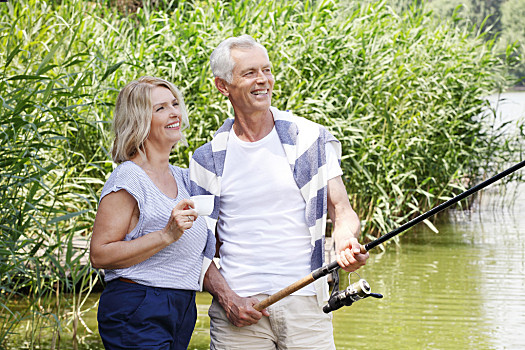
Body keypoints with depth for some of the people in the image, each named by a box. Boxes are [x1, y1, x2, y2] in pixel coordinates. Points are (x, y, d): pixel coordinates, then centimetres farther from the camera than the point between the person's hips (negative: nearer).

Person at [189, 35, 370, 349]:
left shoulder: (311, 140, 5)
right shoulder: (208, 160, 7)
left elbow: (342, 211, 3)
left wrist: (348, 242, -19)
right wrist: (227, 298, -7)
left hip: (305, 304, 0)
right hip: (238, 310, 0)